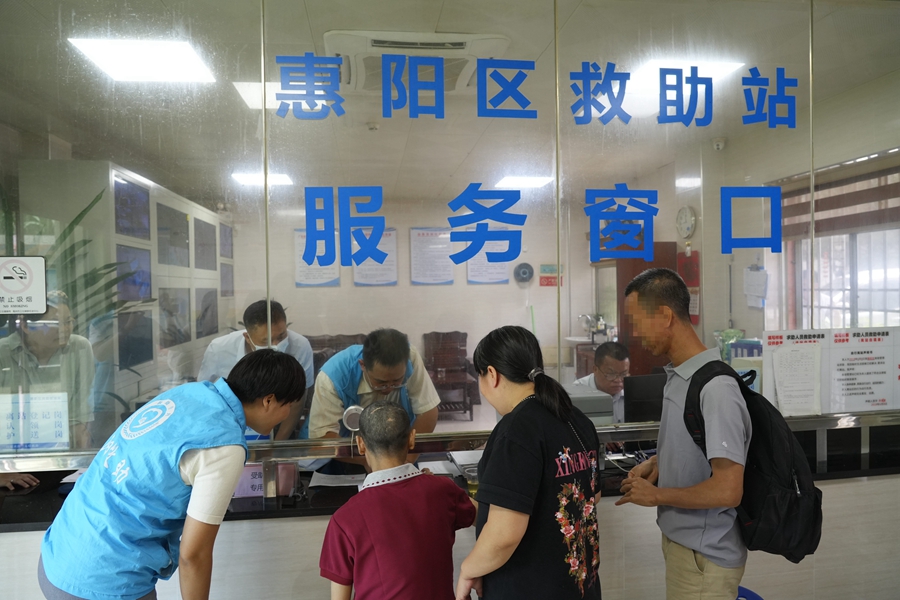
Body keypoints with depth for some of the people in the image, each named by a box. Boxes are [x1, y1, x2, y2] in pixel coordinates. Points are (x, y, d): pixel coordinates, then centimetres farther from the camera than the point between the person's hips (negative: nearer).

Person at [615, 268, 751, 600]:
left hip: (704, 553, -8)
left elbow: (727, 491, -28)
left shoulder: (714, 388, -27)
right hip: (681, 538, 8)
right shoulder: (678, 376, 2)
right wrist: (655, 464, 2)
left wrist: (656, 495, -17)